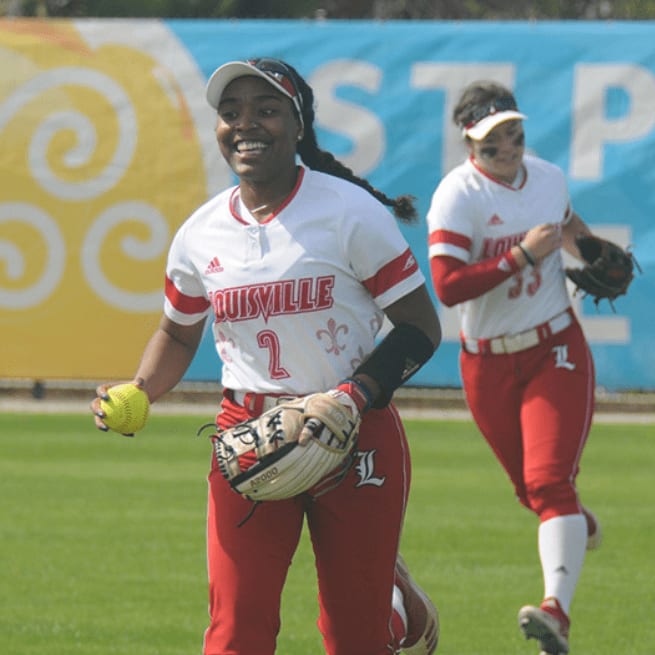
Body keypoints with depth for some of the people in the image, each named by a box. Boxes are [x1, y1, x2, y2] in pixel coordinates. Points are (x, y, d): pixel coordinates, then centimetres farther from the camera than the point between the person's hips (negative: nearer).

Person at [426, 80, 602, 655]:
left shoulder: (549, 177, 3)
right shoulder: (458, 196, -15)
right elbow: (447, 286, -26)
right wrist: (523, 255, -27)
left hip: (555, 349, 1)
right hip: (488, 364, -1)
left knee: (549, 480, -16)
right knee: (529, 486, 14)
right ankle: (579, 523, 51)